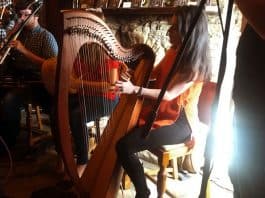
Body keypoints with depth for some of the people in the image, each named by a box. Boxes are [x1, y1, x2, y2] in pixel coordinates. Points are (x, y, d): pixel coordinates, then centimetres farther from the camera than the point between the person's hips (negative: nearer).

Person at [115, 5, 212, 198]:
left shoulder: (194, 64, -20)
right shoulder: (173, 52, 5)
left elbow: (170, 94, -24)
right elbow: (153, 74, 15)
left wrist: (134, 89, -30)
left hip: (179, 122, -8)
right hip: (161, 112, 9)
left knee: (124, 145, -19)